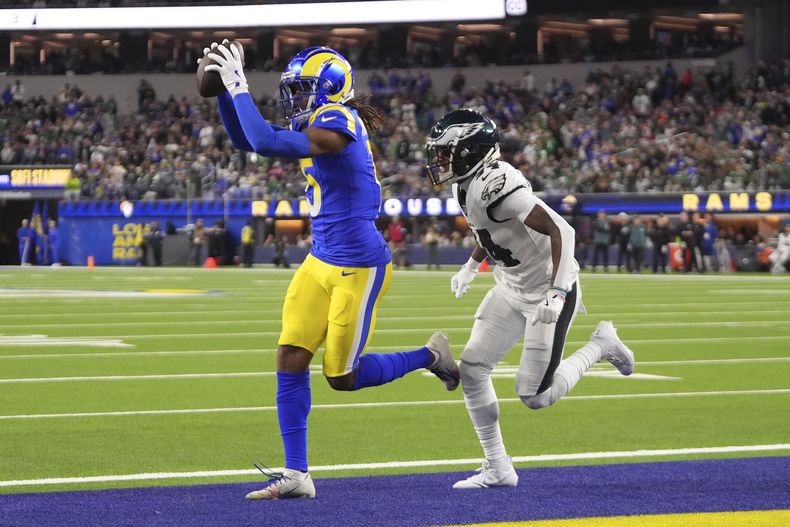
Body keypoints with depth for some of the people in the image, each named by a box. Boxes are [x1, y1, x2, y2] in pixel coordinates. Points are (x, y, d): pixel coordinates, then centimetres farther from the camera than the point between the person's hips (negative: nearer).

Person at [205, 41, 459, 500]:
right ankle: (296, 474, 4)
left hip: (357, 267, -9)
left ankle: (430, 356, 24)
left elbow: (265, 142, -28)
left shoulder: (337, 123, -19)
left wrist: (241, 88, -19)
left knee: (343, 376, 2)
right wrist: (226, 91, 5)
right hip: (322, 262, 9)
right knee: (291, 359, 0)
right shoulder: (315, 126, 9)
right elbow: (245, 140, 16)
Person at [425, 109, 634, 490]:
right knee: (472, 369, 1)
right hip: (511, 289, 9)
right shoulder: (465, 186, 2)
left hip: (547, 291, -9)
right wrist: (470, 267, 16)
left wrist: (557, 294, -33)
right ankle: (498, 469, 10)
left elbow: (559, 230, -31)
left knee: (535, 396, -5)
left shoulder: (495, 184, -28)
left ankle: (600, 345, 18)